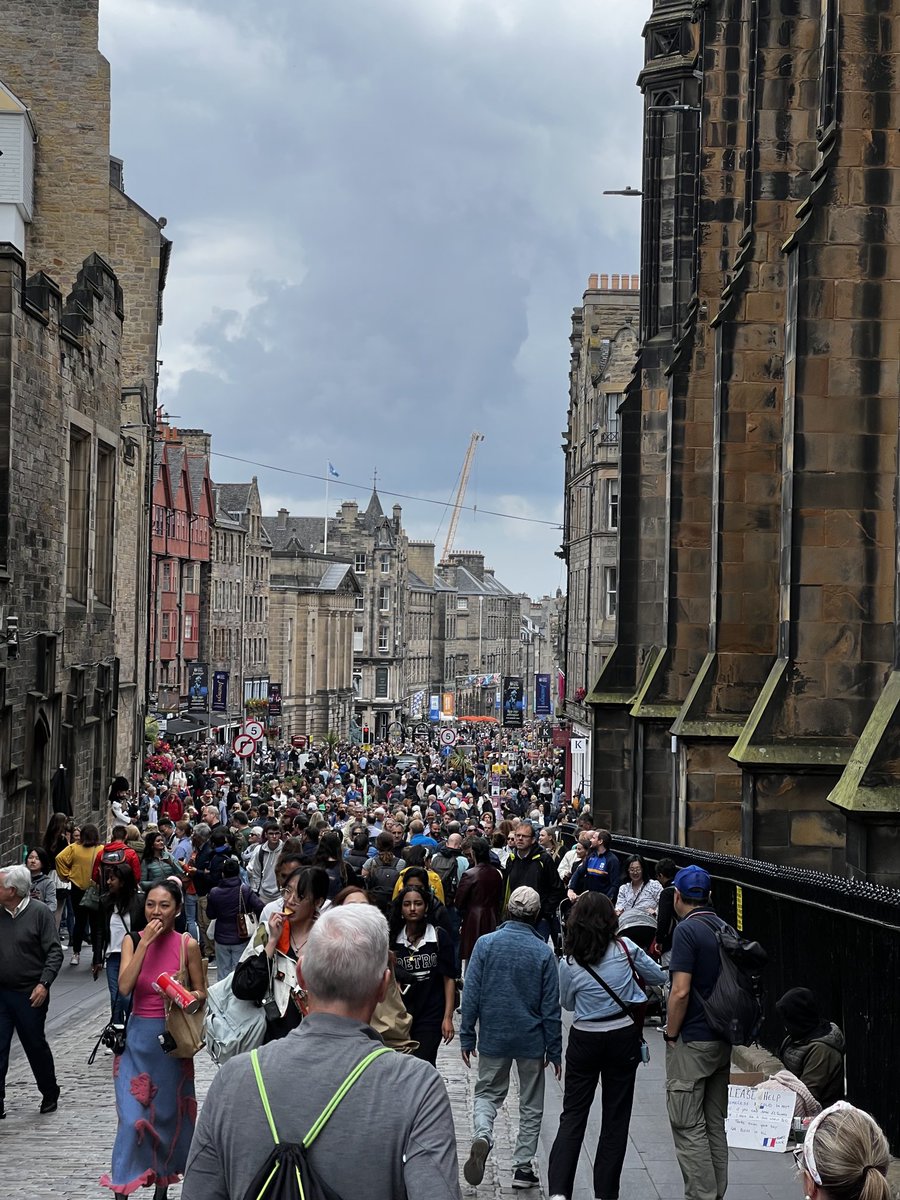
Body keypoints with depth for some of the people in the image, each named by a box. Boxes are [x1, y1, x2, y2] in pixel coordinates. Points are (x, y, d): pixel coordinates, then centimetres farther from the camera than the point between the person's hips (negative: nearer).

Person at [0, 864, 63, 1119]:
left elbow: (54, 952, -10)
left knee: (36, 1046, 10)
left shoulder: (40, 913, -8)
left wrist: (44, 984, -19)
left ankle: (50, 1095, 29)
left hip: (30, 994, -3)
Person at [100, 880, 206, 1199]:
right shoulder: (132, 941, -2)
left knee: (169, 1112, 11)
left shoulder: (187, 945, -4)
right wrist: (145, 943, -18)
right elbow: (124, 987, -15)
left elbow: (201, 993, 5)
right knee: (131, 1116, -9)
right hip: (139, 1037, 0)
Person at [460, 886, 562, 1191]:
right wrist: (554, 1051, 4)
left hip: (493, 1038, 0)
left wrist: (467, 1037, 2)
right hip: (531, 1040, 0)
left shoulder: (486, 944, -8)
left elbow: (470, 994, -7)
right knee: (530, 1105, 14)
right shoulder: (543, 952, -8)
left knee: (488, 1093, 16)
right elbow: (551, 1007, -4)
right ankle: (523, 1167, 15)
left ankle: (482, 1135, -13)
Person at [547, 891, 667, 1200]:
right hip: (623, 1036, 0)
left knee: (572, 1116, 7)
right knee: (615, 1117, 9)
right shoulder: (625, 948, -10)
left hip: (585, 1039, 0)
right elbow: (659, 976, 4)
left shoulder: (569, 963, -9)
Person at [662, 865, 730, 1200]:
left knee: (688, 1126, -4)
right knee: (715, 1124, 14)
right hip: (723, 1040, 8)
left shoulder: (687, 930, -16)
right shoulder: (725, 929, 8)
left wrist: (671, 1035, -10)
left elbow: (681, 991, -21)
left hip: (692, 1042, -8)